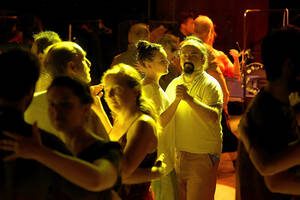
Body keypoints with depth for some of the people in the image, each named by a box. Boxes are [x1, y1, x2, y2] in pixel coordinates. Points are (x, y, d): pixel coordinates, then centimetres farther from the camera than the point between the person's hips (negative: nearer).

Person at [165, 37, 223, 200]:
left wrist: (189, 98, -32)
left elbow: (213, 117, -24)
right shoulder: (174, 84, 12)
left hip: (202, 156, -6)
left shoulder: (210, 85, -8)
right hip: (177, 154, 6)